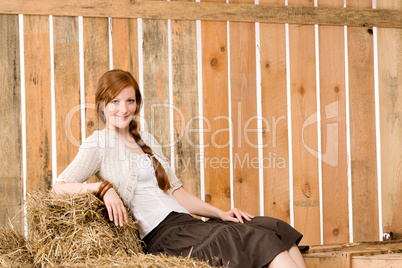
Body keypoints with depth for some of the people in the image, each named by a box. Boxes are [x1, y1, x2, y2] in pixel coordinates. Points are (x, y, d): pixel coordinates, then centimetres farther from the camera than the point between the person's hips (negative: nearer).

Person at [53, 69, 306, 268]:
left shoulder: (147, 141, 23)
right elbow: (59, 186, -8)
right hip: (162, 235, -7)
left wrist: (220, 213, 8)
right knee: (258, 240, -22)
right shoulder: (100, 143, 2)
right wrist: (103, 187, -23)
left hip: (186, 225, 7)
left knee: (275, 228, -12)